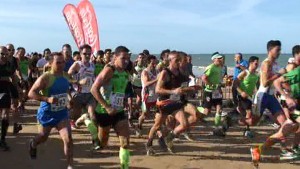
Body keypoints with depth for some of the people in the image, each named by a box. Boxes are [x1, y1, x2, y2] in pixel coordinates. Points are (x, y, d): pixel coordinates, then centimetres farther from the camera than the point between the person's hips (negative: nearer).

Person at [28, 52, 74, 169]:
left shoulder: (66, 76, -2)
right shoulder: (45, 78, -22)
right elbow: (31, 93, -24)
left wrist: (70, 98, 8)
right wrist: (47, 99, -35)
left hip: (62, 112, 3)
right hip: (47, 113, -3)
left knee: (68, 139, -12)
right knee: (43, 137, 22)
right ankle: (32, 145, 58)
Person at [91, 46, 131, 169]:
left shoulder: (125, 73, 6)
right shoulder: (109, 70, -16)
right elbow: (94, 89, -22)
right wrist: (107, 107, -26)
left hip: (119, 112, 6)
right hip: (104, 112, -6)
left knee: (125, 142, -3)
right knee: (102, 143, 11)